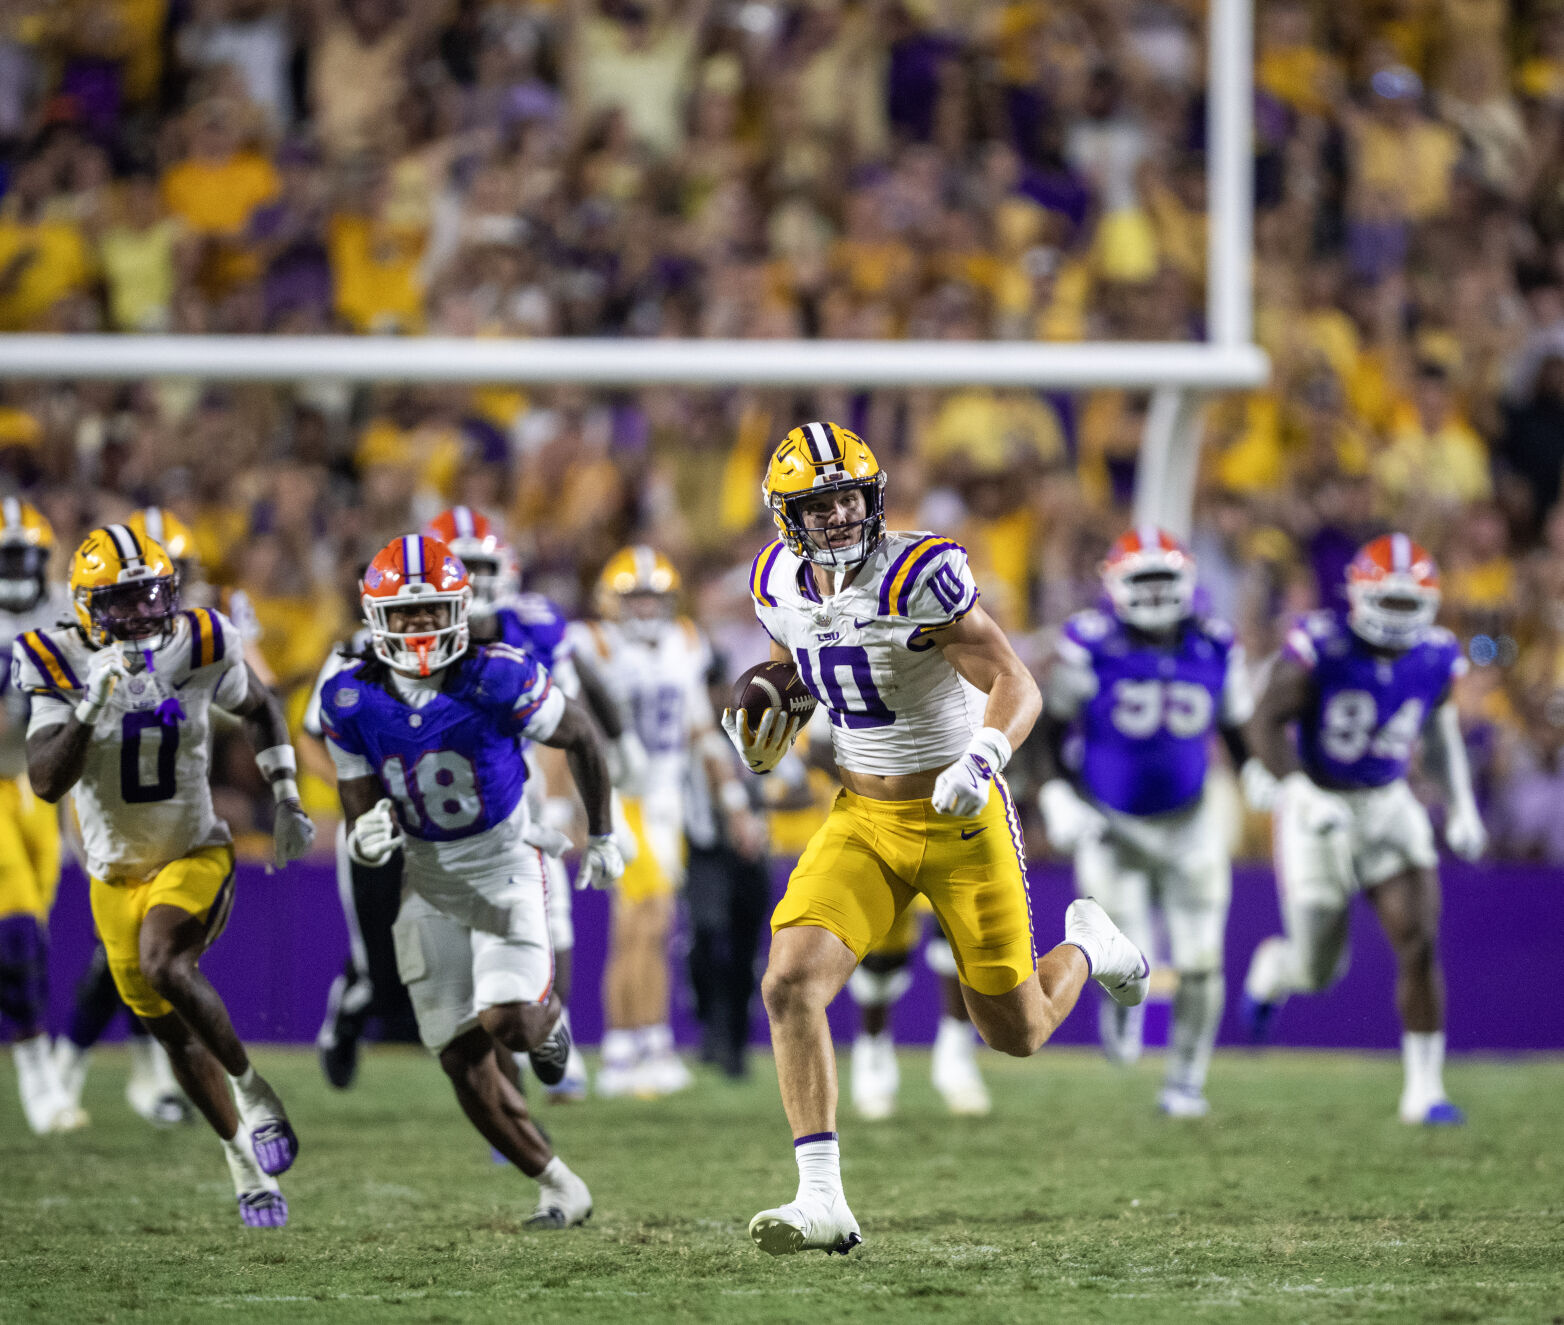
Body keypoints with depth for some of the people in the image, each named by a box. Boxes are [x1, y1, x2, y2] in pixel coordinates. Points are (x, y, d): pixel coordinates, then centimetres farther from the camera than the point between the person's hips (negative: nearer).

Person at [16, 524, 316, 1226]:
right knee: (175, 1032, 9)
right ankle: (246, 1162, 27)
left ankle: (254, 1092, -11)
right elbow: (46, 781, -25)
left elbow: (260, 708, 10)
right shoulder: (59, 664, -15)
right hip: (117, 872, 2)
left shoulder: (197, 648, -11)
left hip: (195, 854, -2)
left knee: (164, 964, -30)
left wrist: (286, 799, 3)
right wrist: (91, 707, -37)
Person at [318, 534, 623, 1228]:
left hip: (504, 864, -3)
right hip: (428, 877, 3)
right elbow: (359, 811, -4)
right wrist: (366, 838, -30)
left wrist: (602, 836, 5)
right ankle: (559, 1187, 14)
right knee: (463, 1060, 0)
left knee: (507, 1021, -22)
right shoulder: (351, 700, -11)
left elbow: (580, 735, -4)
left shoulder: (498, 681, -21)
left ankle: (548, 1015, 17)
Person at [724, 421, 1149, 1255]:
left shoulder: (918, 577, -20)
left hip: (961, 823, -4)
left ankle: (1086, 947, 41)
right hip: (862, 821, 4)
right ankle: (822, 1203, -17)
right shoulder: (782, 586, -1)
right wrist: (765, 734, 1)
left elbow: (1017, 686, -22)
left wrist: (983, 757, -41)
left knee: (1017, 1034, 6)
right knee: (790, 983, -19)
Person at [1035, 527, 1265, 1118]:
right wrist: (1057, 798, -15)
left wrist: (1259, 771, -11)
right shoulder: (1090, 647, -14)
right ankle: (1123, 1001, 30)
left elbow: (1237, 727, 8)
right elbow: (1050, 730, -4)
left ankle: (1186, 1079, 20)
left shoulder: (1214, 650, -6)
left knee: (1200, 963, 0)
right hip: (1111, 824, -2)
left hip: (1187, 824, 2)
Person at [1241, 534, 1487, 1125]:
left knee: (1420, 944, -13)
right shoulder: (1321, 646, -20)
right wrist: (1299, 791, -33)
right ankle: (1272, 967, 46)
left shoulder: (1435, 659, -5)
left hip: (1388, 808, 3)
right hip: (1318, 807, -3)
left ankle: (1424, 1090, -4)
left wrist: (1462, 805, 5)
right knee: (1318, 972, 7)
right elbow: (1266, 724, -19)